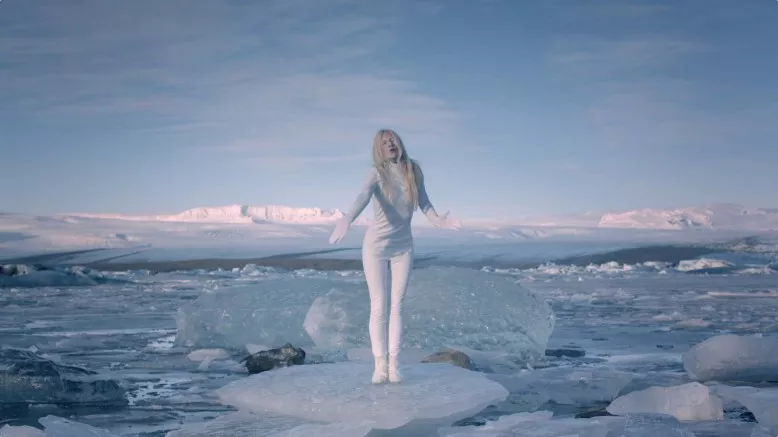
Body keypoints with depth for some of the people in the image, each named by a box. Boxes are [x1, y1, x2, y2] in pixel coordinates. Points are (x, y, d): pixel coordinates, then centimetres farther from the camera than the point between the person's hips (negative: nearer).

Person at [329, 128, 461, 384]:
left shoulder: (414, 170, -3)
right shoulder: (377, 172, -14)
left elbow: (424, 204, -8)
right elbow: (364, 196, -33)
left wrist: (438, 221, -30)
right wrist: (347, 219, -53)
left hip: (403, 247, 3)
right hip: (375, 246, -3)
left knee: (396, 306, 4)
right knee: (378, 307, -2)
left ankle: (394, 365, 8)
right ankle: (380, 365, 3)